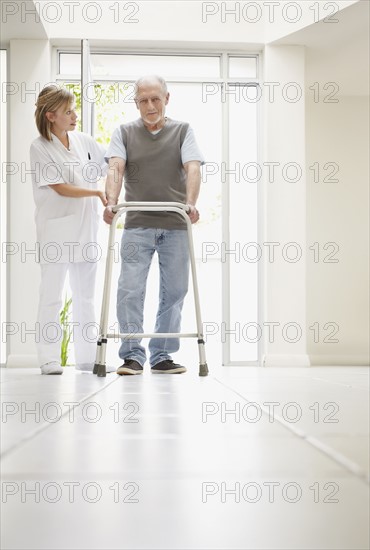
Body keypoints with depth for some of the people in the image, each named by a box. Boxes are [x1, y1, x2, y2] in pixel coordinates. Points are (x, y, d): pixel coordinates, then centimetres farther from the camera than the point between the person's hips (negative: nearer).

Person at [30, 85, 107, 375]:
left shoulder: (84, 141, 8)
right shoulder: (40, 148, -8)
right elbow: (61, 188, -13)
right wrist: (97, 193, -19)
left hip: (86, 229, 5)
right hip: (56, 230, -5)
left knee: (86, 296, 10)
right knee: (52, 296, -1)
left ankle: (88, 357, 17)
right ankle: (50, 359, 6)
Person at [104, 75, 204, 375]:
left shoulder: (183, 131, 7)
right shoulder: (124, 133, 8)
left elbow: (193, 168, -7)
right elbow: (115, 168, -7)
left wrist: (191, 202, -26)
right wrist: (111, 202, -26)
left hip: (176, 226, 1)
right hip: (137, 225, 0)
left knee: (174, 292, 3)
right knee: (130, 290, -8)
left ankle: (162, 356, 12)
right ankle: (132, 355, -1)